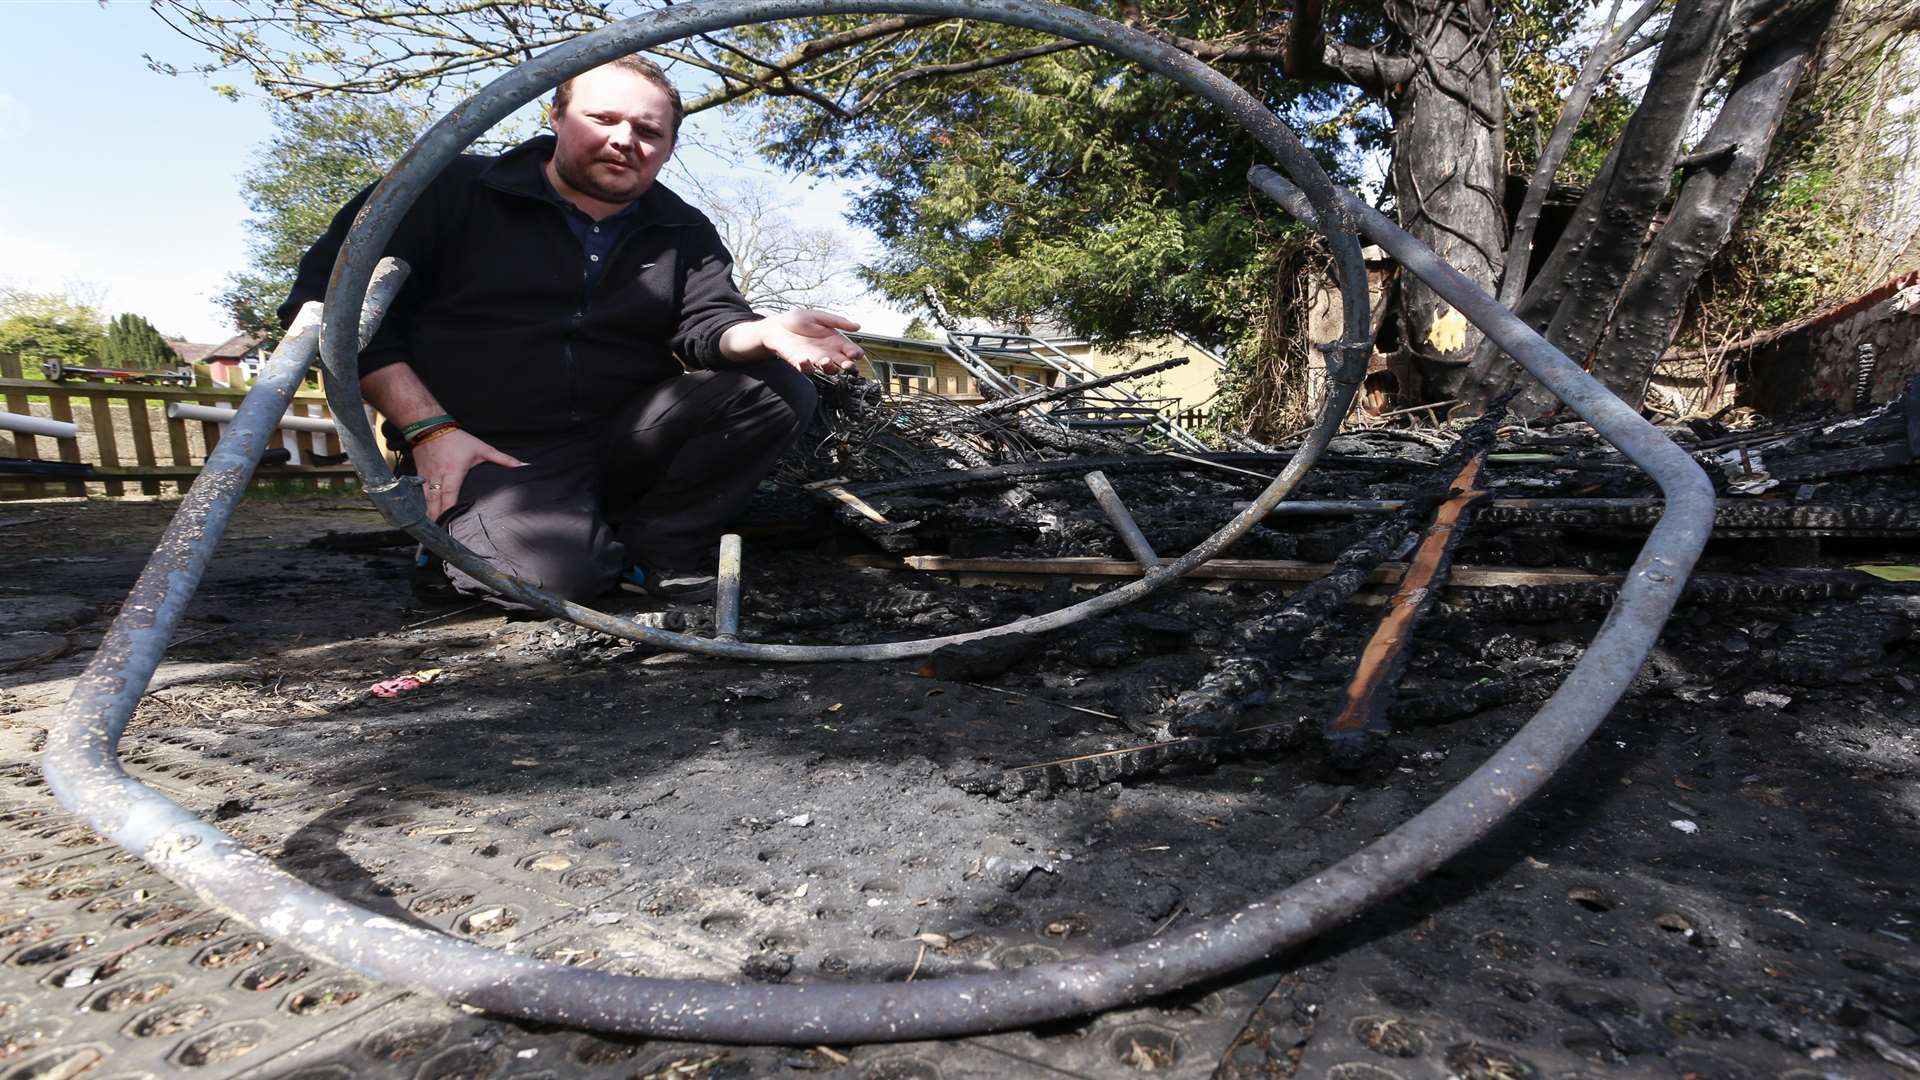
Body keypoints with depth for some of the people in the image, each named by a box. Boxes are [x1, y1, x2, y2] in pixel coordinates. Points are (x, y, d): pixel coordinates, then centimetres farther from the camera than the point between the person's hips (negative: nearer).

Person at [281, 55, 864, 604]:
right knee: (556, 571, -33)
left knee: (778, 388, -14)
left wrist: (765, 333, -32)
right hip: (496, 449, -4)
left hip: (626, 438, 4)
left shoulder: (685, 234, 10)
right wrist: (429, 429, -14)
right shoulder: (453, 190, -1)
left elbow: (707, 322, -6)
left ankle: (650, 550, -8)